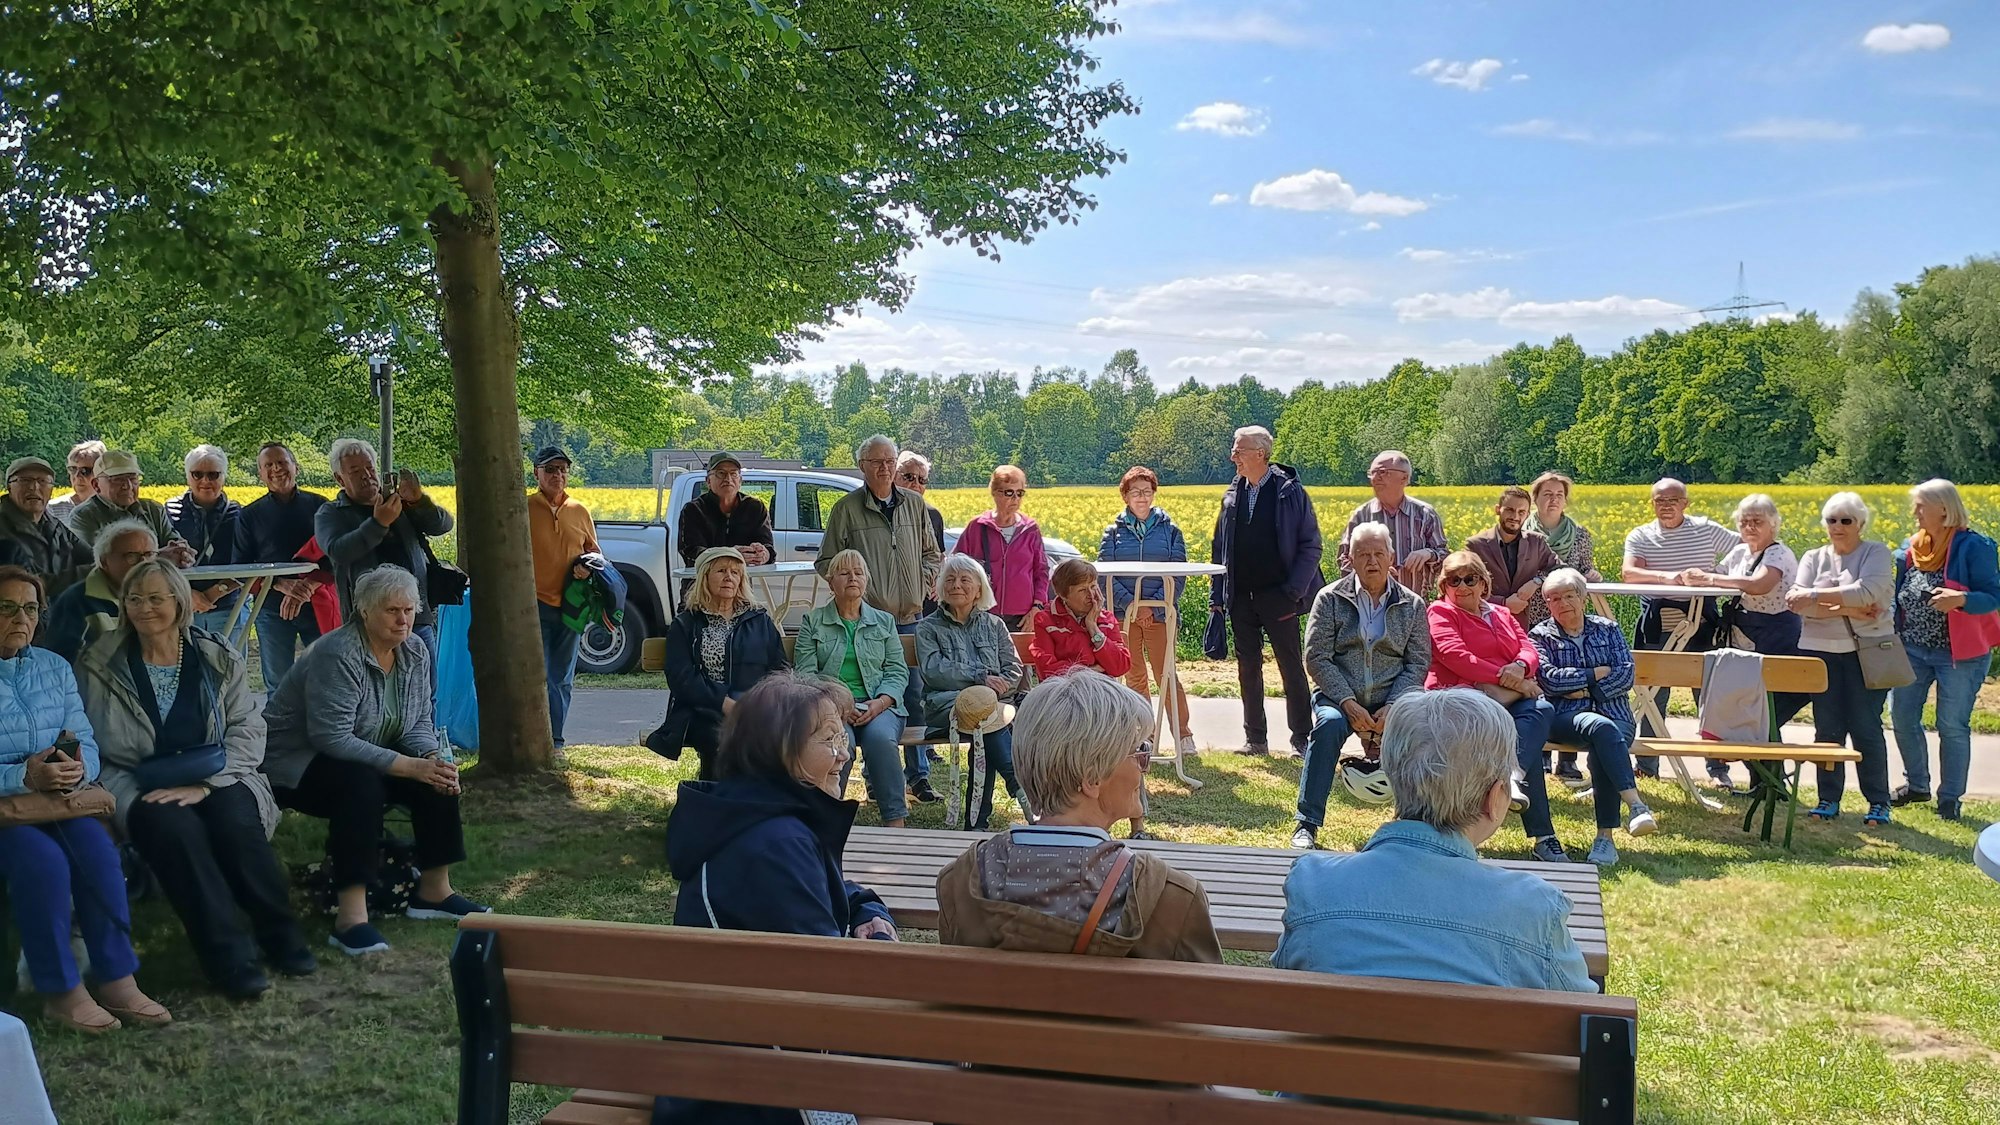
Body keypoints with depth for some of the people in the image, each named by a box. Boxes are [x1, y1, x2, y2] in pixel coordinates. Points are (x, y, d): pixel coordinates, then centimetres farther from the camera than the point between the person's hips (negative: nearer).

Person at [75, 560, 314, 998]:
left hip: (216, 780, 1)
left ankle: (279, 934, -14)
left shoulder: (219, 660, 5)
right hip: (139, 789, -1)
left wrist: (203, 784, -16)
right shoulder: (99, 667, 5)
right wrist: (134, 794, -13)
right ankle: (228, 956, -29)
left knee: (234, 820, -32)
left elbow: (247, 729, -1)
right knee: (174, 825, -33)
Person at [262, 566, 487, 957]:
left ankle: (434, 890, -4)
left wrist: (433, 758, -20)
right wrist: (407, 766, -33)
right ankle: (350, 915, -40)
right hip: (295, 764, -8)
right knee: (361, 783, -37)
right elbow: (332, 738, -31)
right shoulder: (337, 656, -25)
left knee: (439, 774, -14)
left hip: (363, 760, 8)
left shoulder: (415, 652, -1)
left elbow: (419, 724, 3)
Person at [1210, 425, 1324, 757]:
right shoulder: (1233, 495, 9)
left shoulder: (1290, 492, -6)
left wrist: (1294, 591, -13)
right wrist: (1217, 595, 7)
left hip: (1278, 597, -5)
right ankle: (1255, 739, 17)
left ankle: (1302, 739, 8)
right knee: (1248, 668, 9)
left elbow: (1311, 546, -6)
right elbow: (1221, 548, 13)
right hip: (1241, 598, 5)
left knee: (1291, 667, 1)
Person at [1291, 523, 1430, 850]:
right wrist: (1348, 703, -16)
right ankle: (1307, 824, -25)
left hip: (1392, 700, 1)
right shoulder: (1330, 599, 4)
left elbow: (1418, 663, 3)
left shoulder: (1412, 605, 9)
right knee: (1329, 723, -34)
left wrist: (1392, 707, -13)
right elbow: (1317, 658, -4)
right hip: (1339, 696, -1)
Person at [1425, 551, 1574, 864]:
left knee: (1541, 709, -33)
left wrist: (1520, 667, -13)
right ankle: (1542, 836, -37)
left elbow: (1529, 649, 13)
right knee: (1526, 742, -34)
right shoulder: (1440, 613, 12)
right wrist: (1506, 678, -12)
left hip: (1506, 699, 5)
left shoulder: (1502, 615, 31)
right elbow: (1456, 657, -6)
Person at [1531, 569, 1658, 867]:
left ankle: (1605, 837, -32)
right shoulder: (1541, 635, 13)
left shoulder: (1607, 629, 18)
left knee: (1602, 751, -34)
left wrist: (1585, 690, -7)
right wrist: (1597, 673, -2)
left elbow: (1627, 675, 5)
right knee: (1601, 727, -37)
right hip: (1565, 718, -1)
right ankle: (1636, 805, -47)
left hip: (1614, 715, 2)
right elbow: (1550, 679, -4)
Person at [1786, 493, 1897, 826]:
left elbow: (1868, 592, -17)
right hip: (1821, 651, 3)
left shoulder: (1876, 554, 2)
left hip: (1867, 651, -3)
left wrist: (1816, 596, -18)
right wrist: (1845, 609, -16)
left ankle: (1879, 802, 6)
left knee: (1866, 727, -3)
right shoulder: (1813, 558, 11)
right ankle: (1829, 799, 11)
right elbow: (1797, 601, -4)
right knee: (1827, 728, 4)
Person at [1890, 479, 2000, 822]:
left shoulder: (1972, 547, -12)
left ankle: (1950, 797, 14)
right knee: (1902, 717, 9)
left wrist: (1960, 599, -34)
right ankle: (1917, 785, 28)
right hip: (1912, 650, 6)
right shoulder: (1911, 547, 7)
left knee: (1952, 726, 2)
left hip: (1959, 653, -6)